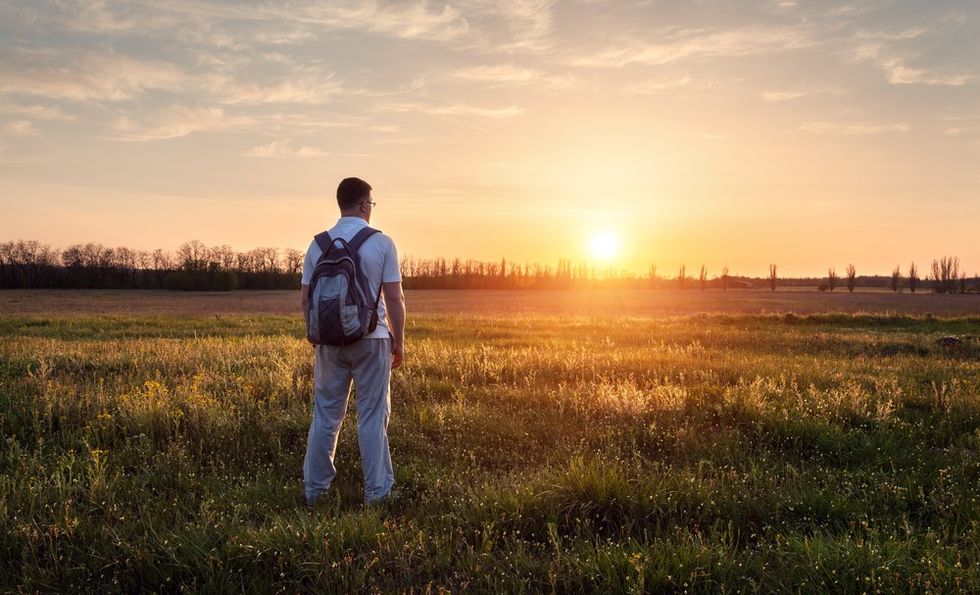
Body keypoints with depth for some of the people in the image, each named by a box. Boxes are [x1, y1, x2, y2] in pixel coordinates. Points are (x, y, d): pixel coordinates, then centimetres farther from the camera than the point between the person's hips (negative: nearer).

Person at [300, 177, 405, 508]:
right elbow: (394, 298, -8)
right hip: (372, 339, -3)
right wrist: (399, 341, 1)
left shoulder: (318, 244, 3)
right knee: (372, 417, 4)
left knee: (325, 416, 11)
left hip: (330, 340, 3)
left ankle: (314, 490, 17)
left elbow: (307, 298, 5)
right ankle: (376, 492, 9)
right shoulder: (381, 243, -7)